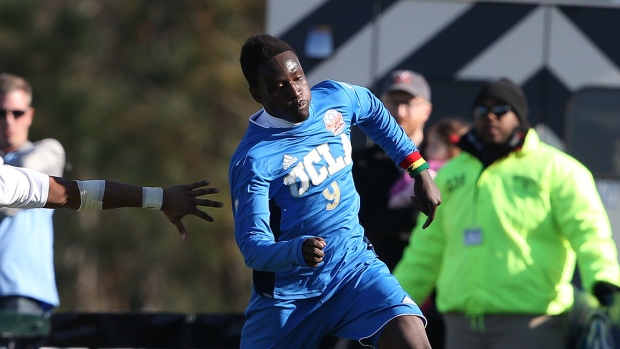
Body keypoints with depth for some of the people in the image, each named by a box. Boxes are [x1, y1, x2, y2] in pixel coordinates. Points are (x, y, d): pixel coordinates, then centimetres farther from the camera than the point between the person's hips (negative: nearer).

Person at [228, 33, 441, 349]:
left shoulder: (336, 98, -4)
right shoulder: (252, 159, -20)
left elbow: (376, 114, 21)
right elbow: (253, 246, -25)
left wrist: (419, 170, 18)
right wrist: (298, 251, -44)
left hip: (354, 267, 3)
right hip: (288, 290, -3)